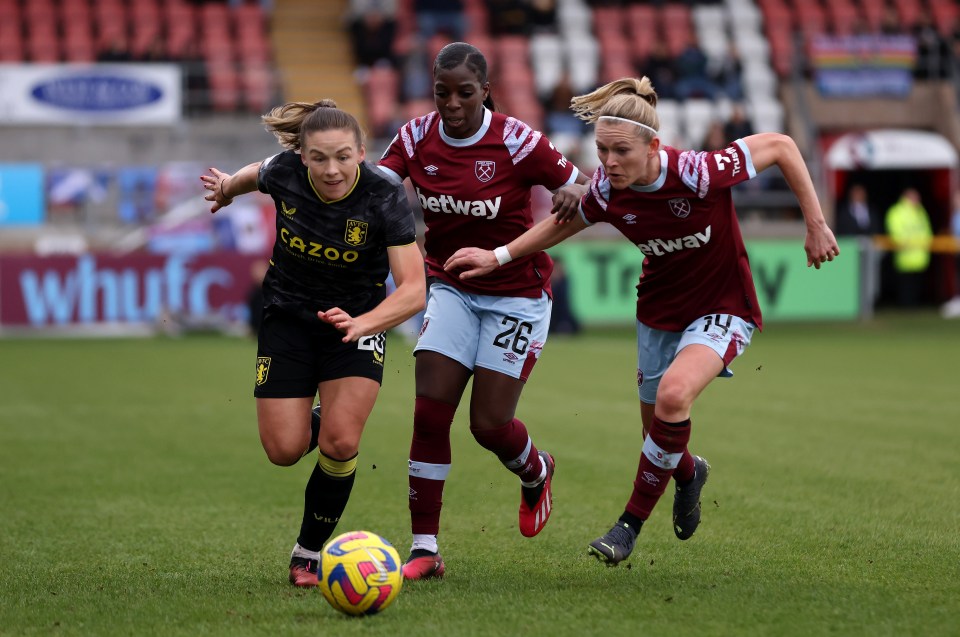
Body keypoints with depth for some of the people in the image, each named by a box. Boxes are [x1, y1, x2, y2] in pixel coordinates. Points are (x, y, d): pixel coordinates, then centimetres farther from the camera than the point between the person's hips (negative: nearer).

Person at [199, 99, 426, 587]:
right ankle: (314, 427, 31)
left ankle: (309, 553, 3)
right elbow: (257, 174, 8)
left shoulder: (385, 199, -26)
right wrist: (228, 187, 29)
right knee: (284, 450, -7)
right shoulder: (283, 173, -19)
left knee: (340, 442, -19)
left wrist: (363, 323, -50)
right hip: (288, 320, 2)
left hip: (357, 321, -2)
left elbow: (414, 289, -32)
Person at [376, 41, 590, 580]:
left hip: (517, 293, -3)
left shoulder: (516, 140, -16)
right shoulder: (418, 137, -5)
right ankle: (425, 550, -3)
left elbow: (585, 187, -7)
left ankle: (536, 471, 33)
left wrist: (575, 193, -31)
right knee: (430, 411, -10)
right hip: (451, 287, 4)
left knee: (490, 424, -5)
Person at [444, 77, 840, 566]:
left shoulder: (698, 173, -31)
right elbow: (564, 223, 7)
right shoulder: (606, 192, -16)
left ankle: (632, 522, -13)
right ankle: (688, 473, 51)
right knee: (660, 431, 12)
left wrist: (815, 225, -15)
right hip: (659, 311, 5)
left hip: (722, 308, -5)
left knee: (673, 394, -29)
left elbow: (781, 145, -19)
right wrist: (498, 256, 1)